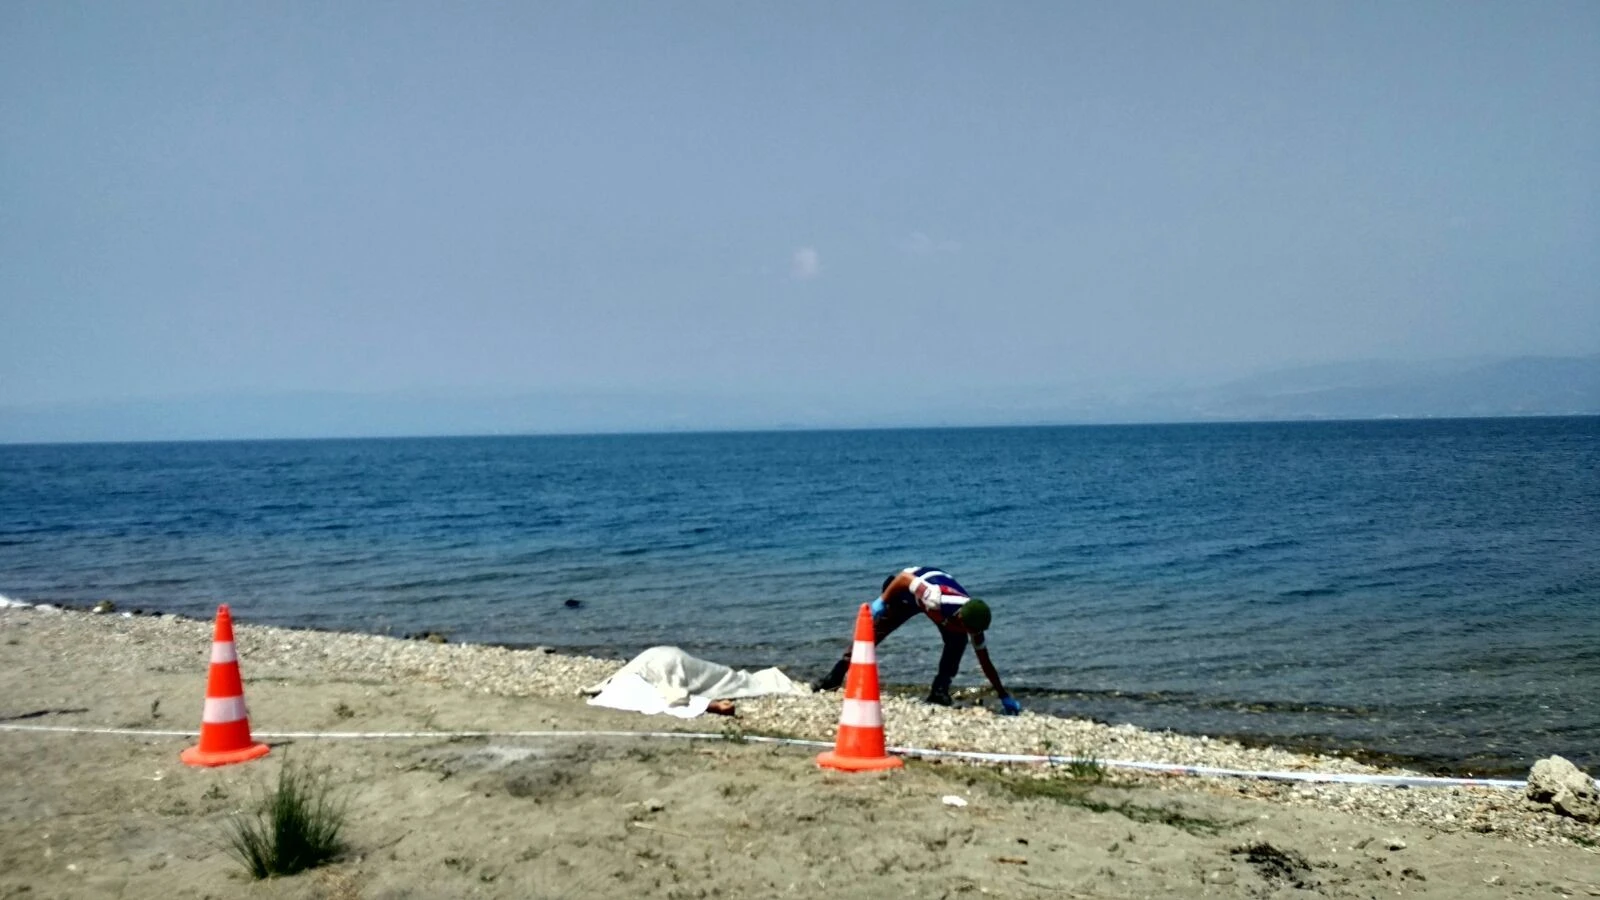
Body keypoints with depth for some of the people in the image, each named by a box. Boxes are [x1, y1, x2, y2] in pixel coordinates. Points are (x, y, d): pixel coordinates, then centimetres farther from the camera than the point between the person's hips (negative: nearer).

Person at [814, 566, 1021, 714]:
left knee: (958, 642, -17)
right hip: (909, 592, -4)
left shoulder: (972, 622, -28)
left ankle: (939, 692, -10)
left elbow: (985, 663, -16)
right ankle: (835, 677, 11)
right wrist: (881, 601, -27)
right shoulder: (935, 599, -48)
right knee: (872, 632, -1)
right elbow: (904, 576, -36)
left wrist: (1005, 697, -12)